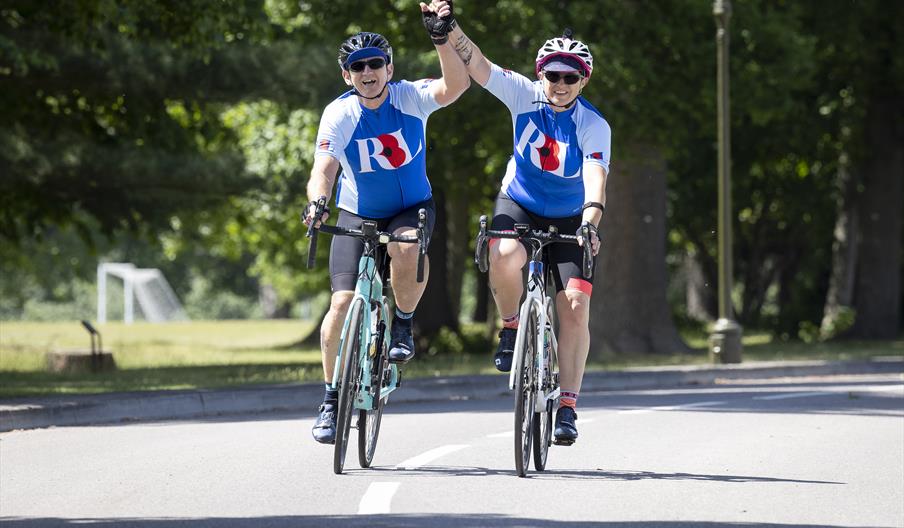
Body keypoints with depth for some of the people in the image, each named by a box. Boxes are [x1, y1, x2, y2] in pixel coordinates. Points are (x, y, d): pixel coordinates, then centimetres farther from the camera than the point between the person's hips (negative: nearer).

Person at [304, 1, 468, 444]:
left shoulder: (410, 97, -15)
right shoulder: (339, 114, -15)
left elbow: (457, 84, -33)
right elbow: (323, 168, -24)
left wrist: (440, 36, -46)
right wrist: (317, 202, -45)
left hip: (411, 207, 0)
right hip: (357, 214, 0)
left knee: (407, 249, -36)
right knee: (342, 301, -11)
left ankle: (404, 324, -8)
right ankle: (332, 399, 5)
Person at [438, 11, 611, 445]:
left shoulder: (594, 126, -20)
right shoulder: (525, 96, -15)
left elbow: (595, 177, -34)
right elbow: (476, 65, -24)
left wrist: (590, 223, -51)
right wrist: (450, 29, -41)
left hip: (568, 219, 0)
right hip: (518, 205, 1)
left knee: (575, 307, -14)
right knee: (504, 256, -35)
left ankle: (567, 408, -7)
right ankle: (511, 329, -6)